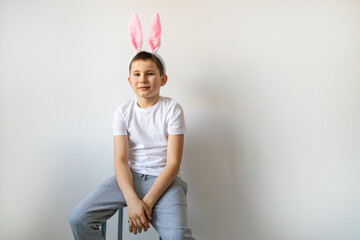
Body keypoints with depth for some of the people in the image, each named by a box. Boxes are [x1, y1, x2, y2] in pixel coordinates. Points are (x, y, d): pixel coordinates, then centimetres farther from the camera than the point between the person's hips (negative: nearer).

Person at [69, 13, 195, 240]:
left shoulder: (172, 109, -4)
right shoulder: (123, 112, 4)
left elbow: (173, 163, -9)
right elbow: (120, 160, -3)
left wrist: (148, 201, -18)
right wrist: (132, 200, -20)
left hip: (163, 178, -3)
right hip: (130, 176, 3)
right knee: (78, 219, -13)